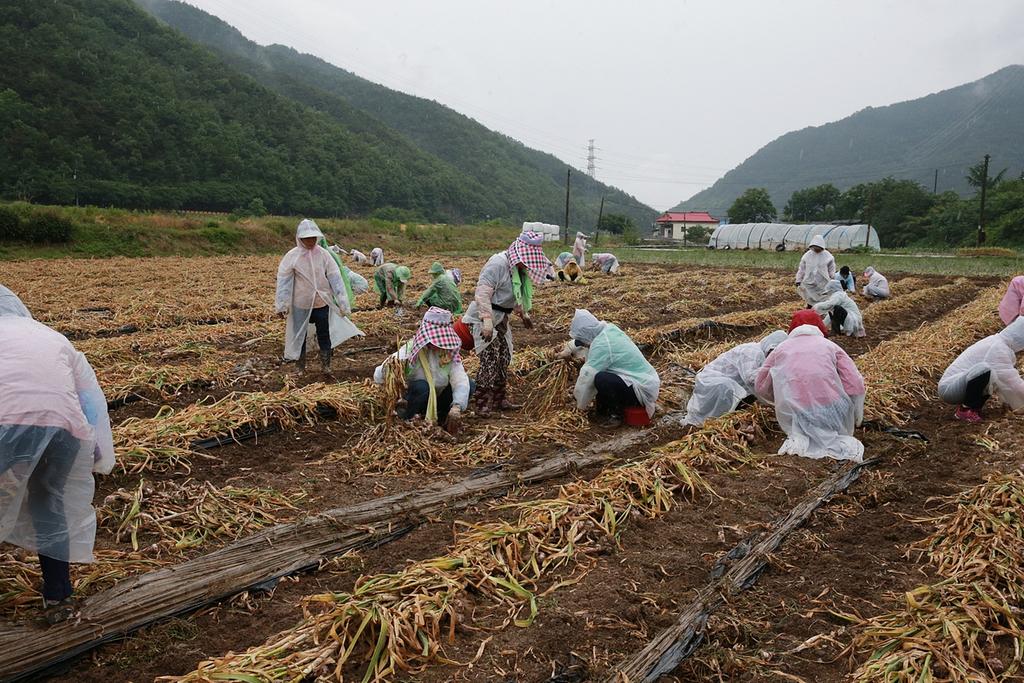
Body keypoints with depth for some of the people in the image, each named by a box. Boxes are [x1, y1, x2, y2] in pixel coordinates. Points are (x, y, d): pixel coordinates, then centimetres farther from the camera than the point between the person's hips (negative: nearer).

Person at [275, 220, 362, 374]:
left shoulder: (323, 254, -6)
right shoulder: (292, 256, -8)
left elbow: (335, 277, -7)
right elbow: (283, 280, -7)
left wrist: (343, 301, -11)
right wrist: (282, 304, -12)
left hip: (322, 303, 0)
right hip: (300, 304, 0)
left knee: (324, 335, 8)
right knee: (299, 336, 10)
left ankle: (325, 365, 23)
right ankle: (301, 367, 25)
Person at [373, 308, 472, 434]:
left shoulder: (450, 353, -13)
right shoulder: (410, 351, -23)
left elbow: (461, 380, -24)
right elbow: (378, 377, -26)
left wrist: (456, 407, -42)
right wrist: (386, 371, -51)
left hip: (436, 402, 3)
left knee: (469, 385, -16)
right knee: (422, 386, -35)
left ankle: (442, 418, 3)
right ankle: (405, 420, -9)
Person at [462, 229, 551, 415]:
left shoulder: (517, 267, 8)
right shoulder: (498, 264, -22)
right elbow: (482, 293, -28)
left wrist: (523, 313, 27)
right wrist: (487, 321, -33)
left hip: (500, 318, 10)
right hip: (484, 318, -10)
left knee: (503, 360, 13)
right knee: (490, 361, -11)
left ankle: (499, 400, 25)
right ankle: (482, 406, -4)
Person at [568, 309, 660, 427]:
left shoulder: (602, 345, -23)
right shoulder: (609, 329, 3)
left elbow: (587, 377, -18)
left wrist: (581, 404, -4)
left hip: (642, 391, -10)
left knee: (600, 379, -27)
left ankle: (616, 414, -7)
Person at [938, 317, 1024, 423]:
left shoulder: (997, 341, 8)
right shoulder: (998, 350, -21)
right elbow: (1014, 385, -19)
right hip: (948, 388, -10)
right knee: (985, 370, -34)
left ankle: (975, 405, 9)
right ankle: (965, 410, -15)